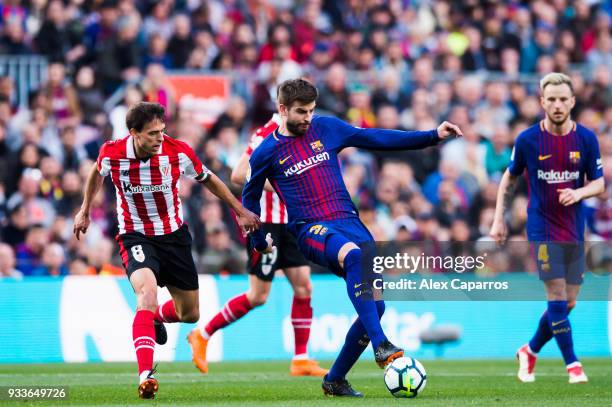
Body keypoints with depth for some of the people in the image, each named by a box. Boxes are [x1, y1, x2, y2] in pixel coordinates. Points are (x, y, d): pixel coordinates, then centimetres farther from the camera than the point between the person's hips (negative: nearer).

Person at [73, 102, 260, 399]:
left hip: (174, 235, 3)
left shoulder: (178, 152, -17)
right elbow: (97, 173, 9)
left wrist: (240, 211, 7)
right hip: (136, 237, -3)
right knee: (147, 293, -31)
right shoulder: (112, 154, -17)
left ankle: (155, 318, 46)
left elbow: (208, 179, 2)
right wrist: (85, 210, 19)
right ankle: (145, 374, -37)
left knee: (190, 314, 10)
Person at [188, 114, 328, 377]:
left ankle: (301, 360, 5)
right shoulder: (267, 134, -15)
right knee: (258, 296, -5)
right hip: (265, 222, -8)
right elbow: (238, 175, -20)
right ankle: (202, 336, 10)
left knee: (304, 287, 1)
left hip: (289, 223, 8)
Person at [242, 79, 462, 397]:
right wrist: (258, 241, 21)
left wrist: (433, 136, 7)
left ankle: (335, 380, 11)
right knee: (353, 256, -39)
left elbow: (378, 139, 11)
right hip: (311, 228, -5)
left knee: (375, 304, -6)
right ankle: (381, 346, -46)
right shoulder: (267, 152, 3)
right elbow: (249, 197, 20)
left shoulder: (326, 128, 9)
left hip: (348, 221, 5)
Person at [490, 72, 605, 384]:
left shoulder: (586, 139, -2)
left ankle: (530, 351, 27)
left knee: (568, 303, 6)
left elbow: (599, 183, 4)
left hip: (574, 229, 3)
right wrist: (499, 218, 5)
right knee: (557, 297, -13)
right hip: (542, 227, -3)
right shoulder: (527, 140, -6)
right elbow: (510, 178, 8)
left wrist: (579, 193, -18)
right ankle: (572, 364, -7)